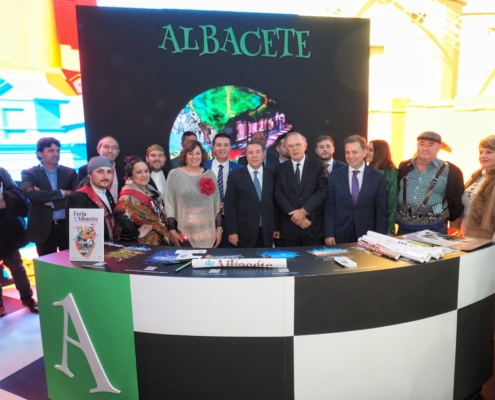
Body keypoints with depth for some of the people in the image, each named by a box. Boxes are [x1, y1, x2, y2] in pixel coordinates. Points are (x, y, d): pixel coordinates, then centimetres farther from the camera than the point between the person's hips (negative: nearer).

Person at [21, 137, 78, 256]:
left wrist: (51, 202, -13)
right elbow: (32, 194, -15)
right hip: (44, 228, -1)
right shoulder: (29, 173, 3)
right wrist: (62, 193, -13)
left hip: (68, 226, 1)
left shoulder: (70, 172, 7)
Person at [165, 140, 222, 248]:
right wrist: (172, 230, -4)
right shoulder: (174, 174, 0)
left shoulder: (210, 174, 7)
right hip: (184, 232, -2)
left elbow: (217, 204, 8)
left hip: (208, 231, 2)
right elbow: (169, 204, 1)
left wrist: (219, 229, 4)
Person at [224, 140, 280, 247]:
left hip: (267, 232, 3)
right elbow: (230, 205, -3)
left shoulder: (272, 176, 7)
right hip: (244, 233, -2)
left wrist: (276, 227, 7)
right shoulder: (235, 176, -1)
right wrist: (232, 231, -8)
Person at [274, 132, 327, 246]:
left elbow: (322, 191, -5)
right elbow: (278, 194, -1)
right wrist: (293, 214, -12)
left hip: (313, 225, -1)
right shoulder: (280, 168, 7)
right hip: (288, 226, 1)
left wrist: (304, 211, -13)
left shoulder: (317, 165, 4)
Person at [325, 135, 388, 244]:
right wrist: (329, 234, -5)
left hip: (367, 237, 0)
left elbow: (381, 211, 1)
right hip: (340, 235, 1)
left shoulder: (378, 177, 0)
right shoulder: (335, 176, 1)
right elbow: (329, 208, 1)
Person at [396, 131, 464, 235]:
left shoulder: (451, 171, 1)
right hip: (403, 228, 3)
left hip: (434, 230, -3)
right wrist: (395, 218, 9)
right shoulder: (404, 167, 9)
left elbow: (456, 202, 4)